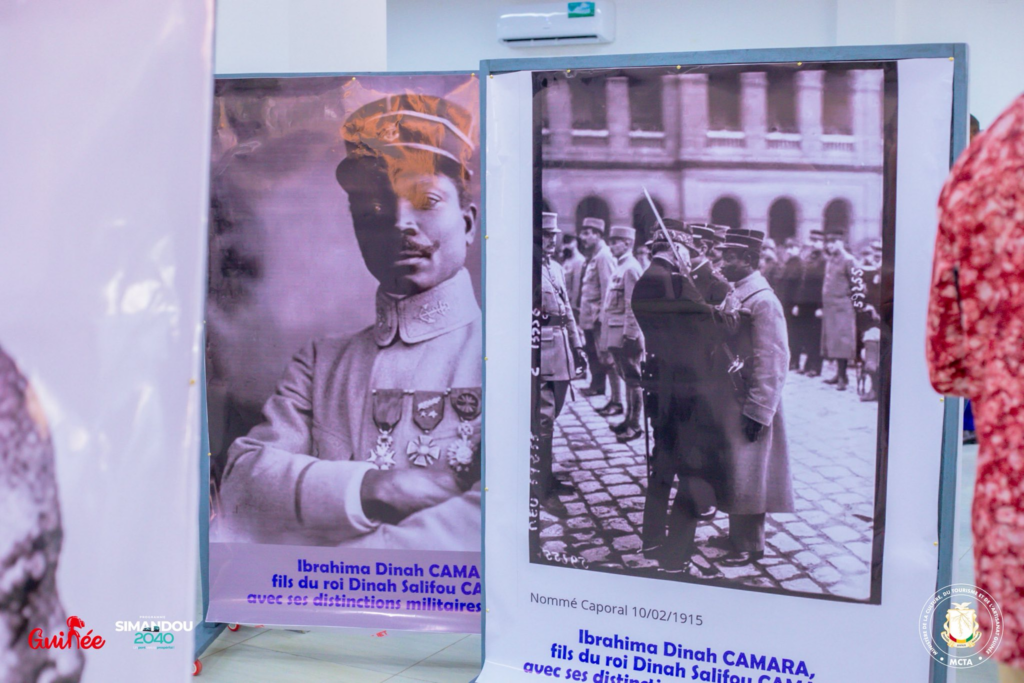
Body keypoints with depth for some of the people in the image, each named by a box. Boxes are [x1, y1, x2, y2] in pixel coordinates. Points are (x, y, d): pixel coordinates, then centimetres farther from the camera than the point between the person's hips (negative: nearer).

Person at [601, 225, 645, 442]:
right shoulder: (621, 267, 16)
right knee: (627, 378, 15)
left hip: (626, 334, -10)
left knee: (632, 379, -4)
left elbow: (632, 304, -18)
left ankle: (635, 425, 0)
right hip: (617, 334, 10)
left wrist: (629, 335, -20)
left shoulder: (630, 268, -13)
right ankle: (629, 419, 23)